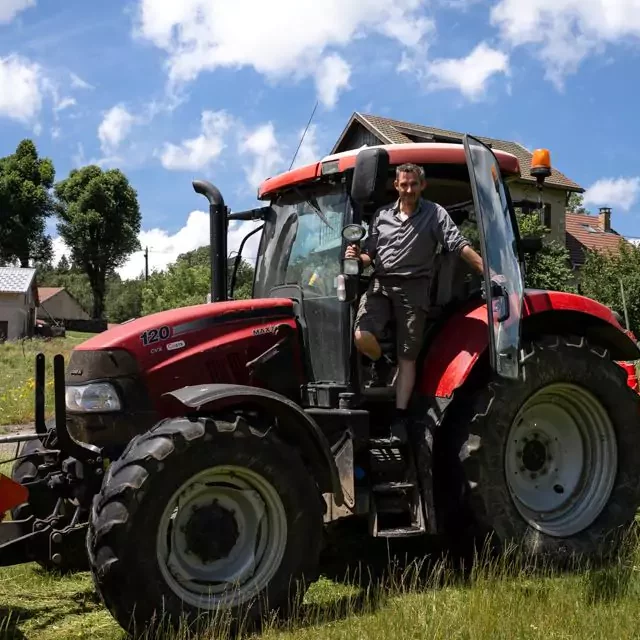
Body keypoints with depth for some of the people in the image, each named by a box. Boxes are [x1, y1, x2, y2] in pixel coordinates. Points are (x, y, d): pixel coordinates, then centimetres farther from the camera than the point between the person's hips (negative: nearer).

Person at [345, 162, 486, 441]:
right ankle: (382, 365, 14)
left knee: (407, 357, 1)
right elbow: (370, 255, 18)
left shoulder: (435, 214, 1)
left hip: (414, 288, -2)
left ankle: (400, 416, 8)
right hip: (380, 284, 3)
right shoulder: (382, 215, 12)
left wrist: (486, 269, -22)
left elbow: (459, 244, -9)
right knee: (362, 337, -20)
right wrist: (357, 256, -6)